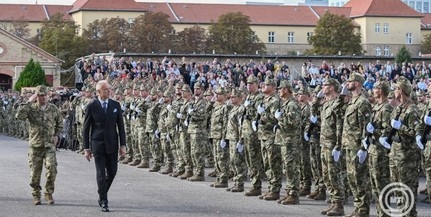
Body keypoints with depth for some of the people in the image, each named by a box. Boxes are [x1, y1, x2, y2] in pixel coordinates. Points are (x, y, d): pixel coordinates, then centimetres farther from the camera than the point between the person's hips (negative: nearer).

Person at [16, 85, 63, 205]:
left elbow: (60, 123, 20)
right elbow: (19, 115, -20)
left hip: (49, 145, 1)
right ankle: (36, 195, 19)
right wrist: (28, 102, -17)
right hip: (35, 145, -1)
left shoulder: (53, 108, 7)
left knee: (52, 167, -16)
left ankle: (49, 194, -1)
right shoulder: (31, 108, -1)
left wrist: (56, 135, 6)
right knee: (35, 172, 3)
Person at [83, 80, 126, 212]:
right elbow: (86, 128, 0)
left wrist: (123, 145, 1)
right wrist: (86, 148, -2)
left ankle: (102, 194, 31)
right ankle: (103, 201, 2)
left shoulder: (115, 105, 4)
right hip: (98, 144, -3)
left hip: (112, 144, 3)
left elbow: (120, 126, 6)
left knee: (112, 172, 8)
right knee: (101, 174, -3)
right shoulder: (91, 107, -4)